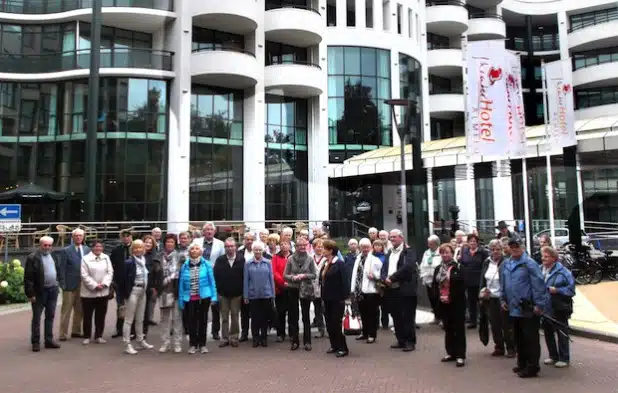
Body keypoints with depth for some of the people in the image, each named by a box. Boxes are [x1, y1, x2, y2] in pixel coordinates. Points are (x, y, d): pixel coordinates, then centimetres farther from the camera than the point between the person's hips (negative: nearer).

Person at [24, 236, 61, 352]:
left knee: (50, 316, 12)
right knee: (36, 318, 5)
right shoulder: (32, 258, -10)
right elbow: (28, 277, -12)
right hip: (39, 291, -6)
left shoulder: (53, 257, 10)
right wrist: (30, 293, -15)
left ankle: (49, 340, 20)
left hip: (53, 290, 6)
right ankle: (35, 342, 13)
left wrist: (57, 285, 8)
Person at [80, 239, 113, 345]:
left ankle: (98, 336, 18)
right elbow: (84, 275, -11)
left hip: (103, 292, 4)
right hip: (89, 292, -3)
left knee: (101, 315, 8)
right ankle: (87, 337, 16)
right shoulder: (86, 259, -6)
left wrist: (104, 284, -12)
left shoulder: (106, 258, 7)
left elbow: (110, 272, 3)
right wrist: (95, 285, -16)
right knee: (87, 316, 5)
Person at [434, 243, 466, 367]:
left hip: (457, 303, -6)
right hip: (443, 303, 6)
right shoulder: (438, 269, 11)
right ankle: (451, 353, 24)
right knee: (448, 329, 13)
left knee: (459, 329, 0)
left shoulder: (458, 268, -9)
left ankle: (460, 356, 5)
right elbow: (434, 285, 10)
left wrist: (450, 297, -17)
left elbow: (462, 286, -15)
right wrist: (439, 297, -7)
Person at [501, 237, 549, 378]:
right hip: (514, 308, 8)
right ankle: (522, 364, 28)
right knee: (518, 338, 16)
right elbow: (503, 283, 20)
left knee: (530, 339, 1)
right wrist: (503, 299, 16)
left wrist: (539, 304, -18)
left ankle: (532, 367, 9)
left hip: (528, 308, -7)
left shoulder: (529, 263, -13)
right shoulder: (506, 264, 10)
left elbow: (539, 284, -16)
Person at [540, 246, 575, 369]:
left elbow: (571, 289, -12)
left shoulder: (563, 272, -13)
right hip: (545, 308, 6)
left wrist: (557, 290, -21)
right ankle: (553, 356, 30)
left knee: (562, 334, 5)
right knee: (548, 333, 15)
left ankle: (564, 359, 18)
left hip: (559, 309, -5)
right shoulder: (539, 270, 2)